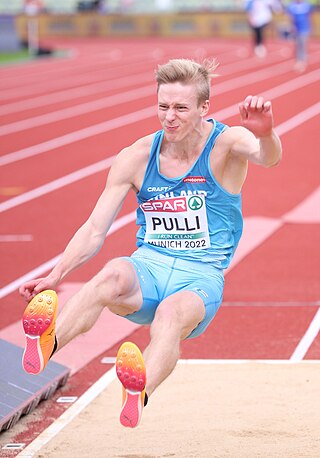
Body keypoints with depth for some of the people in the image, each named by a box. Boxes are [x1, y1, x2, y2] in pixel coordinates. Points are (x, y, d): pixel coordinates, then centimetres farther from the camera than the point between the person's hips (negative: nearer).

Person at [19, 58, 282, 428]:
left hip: (201, 277, -2)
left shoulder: (226, 144, -4)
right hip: (148, 268, 2)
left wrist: (265, 134, -52)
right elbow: (94, 230, 3)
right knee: (114, 274, -35)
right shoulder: (136, 158, 4)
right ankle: (44, 343, -62)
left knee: (173, 313, -38)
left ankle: (139, 392, -70)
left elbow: (267, 158, -27)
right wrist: (55, 276, -12)